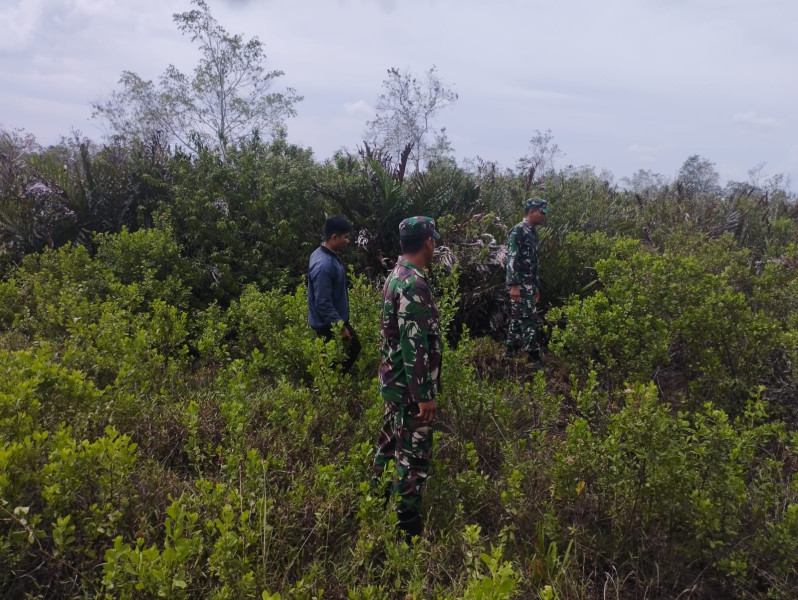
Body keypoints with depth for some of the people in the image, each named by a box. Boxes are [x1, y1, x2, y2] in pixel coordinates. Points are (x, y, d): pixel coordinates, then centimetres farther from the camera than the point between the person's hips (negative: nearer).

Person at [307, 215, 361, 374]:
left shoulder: (329, 255, 2)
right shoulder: (323, 265, -30)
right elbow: (323, 303, -29)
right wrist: (340, 327, -22)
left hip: (336, 319, 10)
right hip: (329, 325, -10)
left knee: (354, 347, 23)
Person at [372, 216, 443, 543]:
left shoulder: (396, 276, 8)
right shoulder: (414, 284, -24)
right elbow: (414, 345, -26)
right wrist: (425, 395, -22)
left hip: (394, 381, 10)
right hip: (410, 386, -10)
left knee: (391, 445, 20)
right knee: (414, 455, 1)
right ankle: (407, 527, 12)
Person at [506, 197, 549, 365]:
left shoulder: (533, 233, 17)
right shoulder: (518, 231, -12)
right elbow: (511, 259, -20)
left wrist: (536, 286, 22)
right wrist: (513, 285, -26)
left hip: (528, 284, 9)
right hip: (519, 284, -9)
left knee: (518, 319, 13)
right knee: (529, 320, -10)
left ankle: (511, 354, 20)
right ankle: (534, 358, -8)